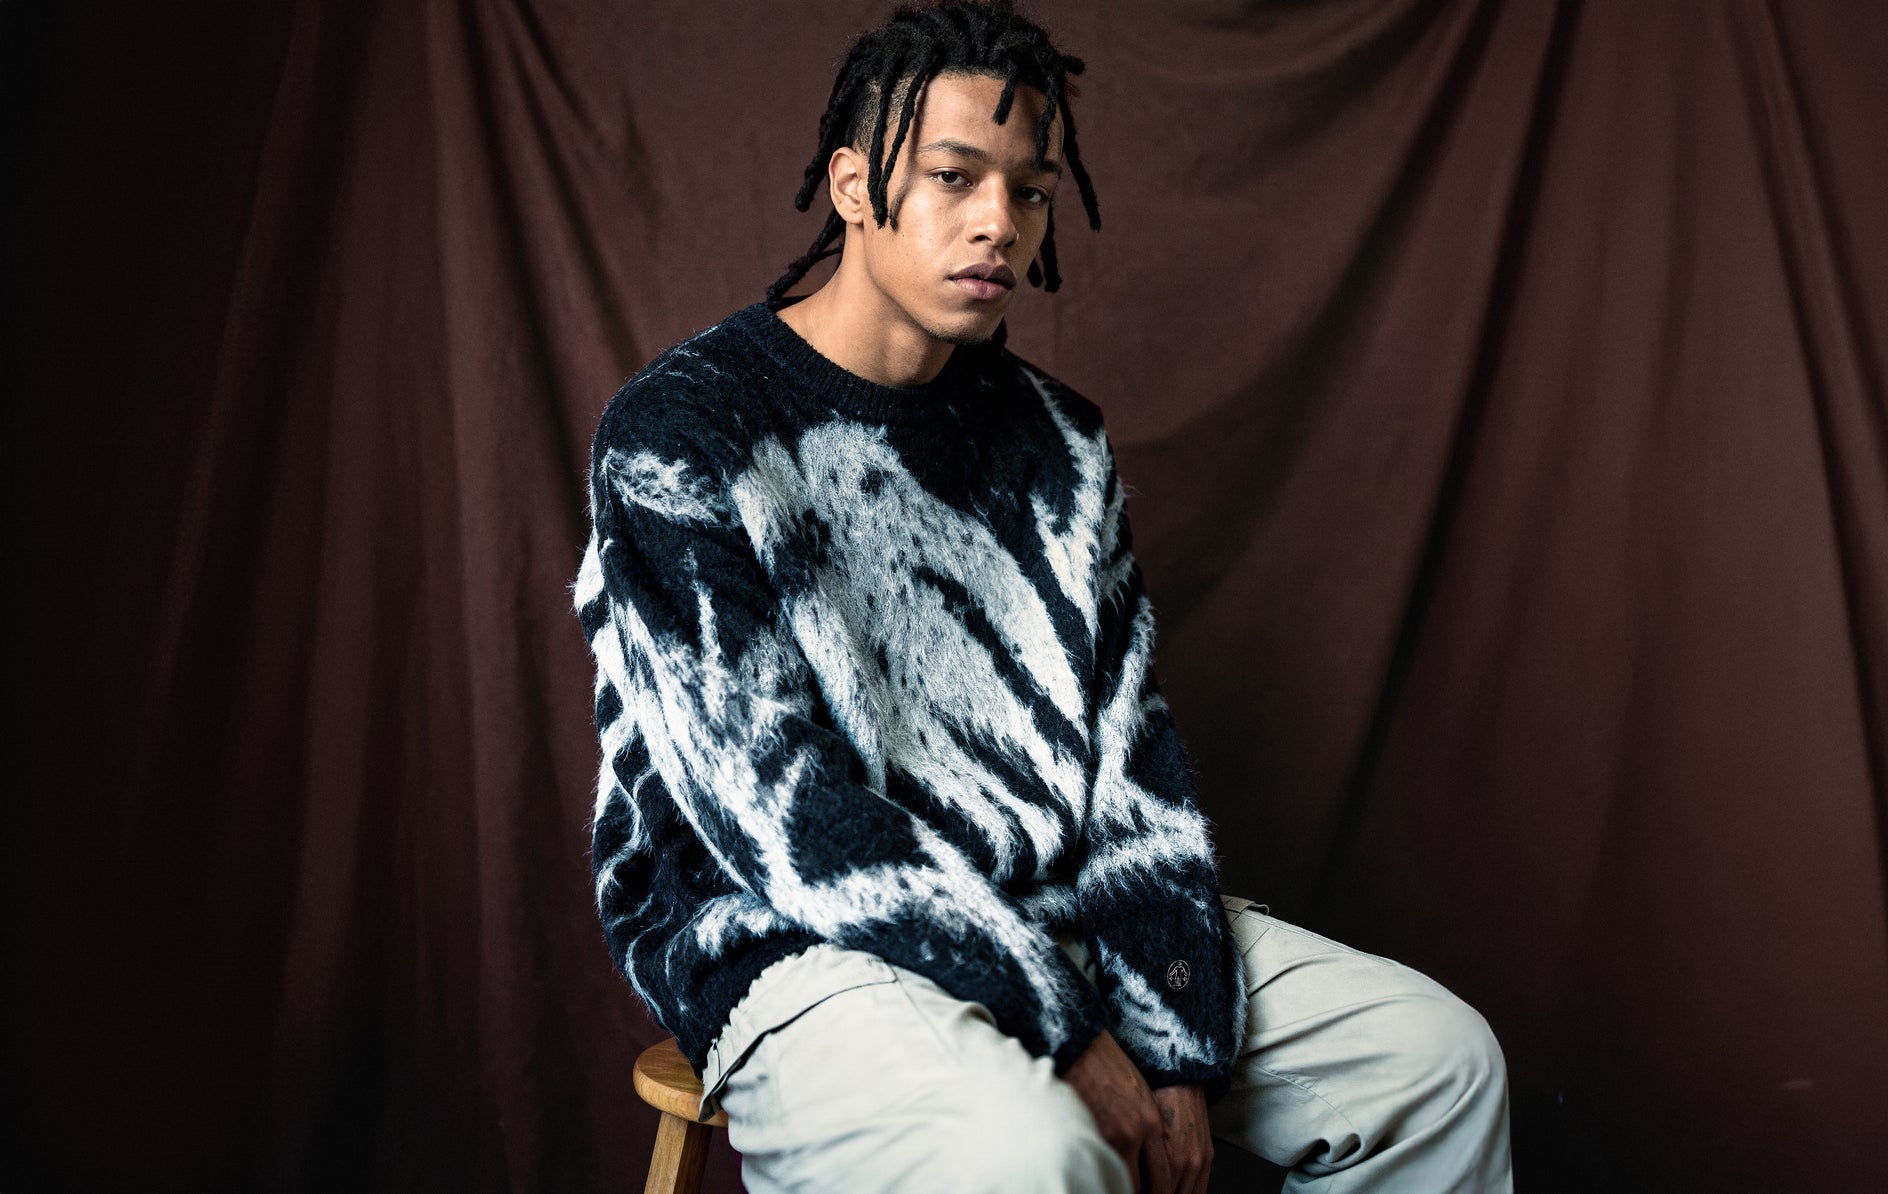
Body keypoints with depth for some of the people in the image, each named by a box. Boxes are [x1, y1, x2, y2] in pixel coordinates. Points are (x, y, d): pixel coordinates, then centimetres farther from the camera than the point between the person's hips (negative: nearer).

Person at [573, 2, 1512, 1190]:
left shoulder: (1057, 438, 8)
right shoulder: (680, 436, -10)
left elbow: (1129, 746, 5)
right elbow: (769, 802, -18)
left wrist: (1176, 1041, -7)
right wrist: (1064, 1035, -19)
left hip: (1047, 904, 6)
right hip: (787, 932, -6)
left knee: (1440, 1056, -1)